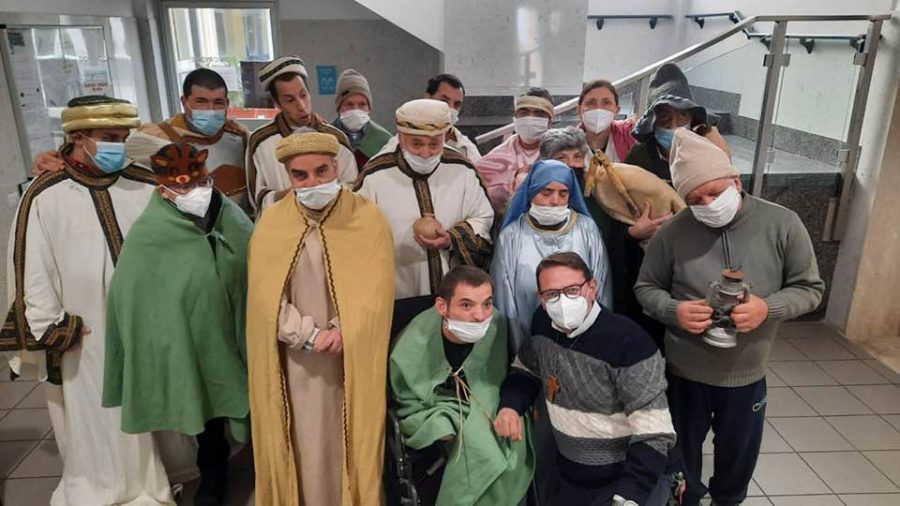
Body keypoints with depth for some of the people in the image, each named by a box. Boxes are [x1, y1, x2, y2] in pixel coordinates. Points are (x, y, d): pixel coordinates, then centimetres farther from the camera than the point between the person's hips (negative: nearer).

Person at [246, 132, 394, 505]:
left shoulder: (368, 218, -3)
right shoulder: (271, 222, 1)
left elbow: (375, 293, -7)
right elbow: (266, 297, -3)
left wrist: (342, 333, -16)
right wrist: (309, 336, -12)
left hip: (352, 359, -1)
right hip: (294, 361, 1)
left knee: (347, 442, 8)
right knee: (302, 444, 9)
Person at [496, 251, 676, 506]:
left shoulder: (629, 341, -26)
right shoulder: (543, 324, -7)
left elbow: (654, 434, -25)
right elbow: (525, 370, 10)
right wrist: (510, 405, -9)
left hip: (629, 480, -6)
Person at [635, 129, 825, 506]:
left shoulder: (782, 224, -12)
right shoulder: (672, 233, -14)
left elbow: (810, 288, -4)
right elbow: (646, 287, -2)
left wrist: (768, 308, -24)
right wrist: (674, 311, -23)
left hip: (747, 373, 1)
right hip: (684, 371, -1)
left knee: (738, 453, 25)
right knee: (682, 452, 20)